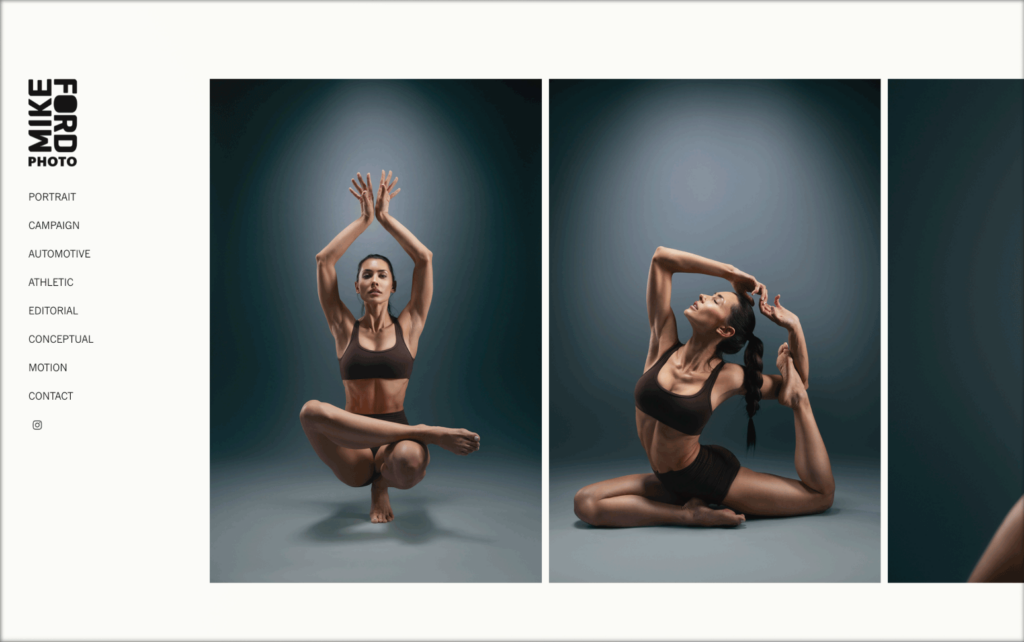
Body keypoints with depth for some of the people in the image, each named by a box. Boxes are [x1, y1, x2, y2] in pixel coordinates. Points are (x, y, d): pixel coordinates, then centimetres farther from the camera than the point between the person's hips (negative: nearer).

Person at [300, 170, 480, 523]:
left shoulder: (408, 327, 8)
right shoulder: (344, 329, 10)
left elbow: (424, 258, 0)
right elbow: (323, 260, 2)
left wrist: (385, 217, 6)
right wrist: (364, 218, 5)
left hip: (395, 441, 0)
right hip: (352, 457, 0)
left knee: (408, 461, -40)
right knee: (311, 411, -34)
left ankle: (382, 483, 1)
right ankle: (431, 434, -25)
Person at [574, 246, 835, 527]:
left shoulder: (727, 377, -12)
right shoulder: (663, 344, -8)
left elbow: (795, 386, 5)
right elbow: (661, 258, -10)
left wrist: (794, 327, -9)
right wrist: (732, 273, -6)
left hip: (710, 477, -2)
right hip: (666, 482, 2)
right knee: (585, 503, -18)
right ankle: (692, 514, -10)